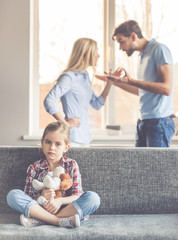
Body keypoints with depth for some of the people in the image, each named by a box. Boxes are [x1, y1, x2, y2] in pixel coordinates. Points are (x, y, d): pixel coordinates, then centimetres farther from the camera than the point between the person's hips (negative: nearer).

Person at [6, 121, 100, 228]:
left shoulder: (71, 165, 5)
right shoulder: (34, 168, 5)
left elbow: (78, 195, -2)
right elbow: (27, 199, 2)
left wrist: (60, 201, -21)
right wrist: (41, 197, -20)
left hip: (65, 208, 0)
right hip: (41, 208, 0)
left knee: (93, 198, -27)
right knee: (13, 195, -21)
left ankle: (39, 220, -27)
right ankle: (61, 221, -29)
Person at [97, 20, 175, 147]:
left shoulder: (159, 49, -8)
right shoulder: (143, 55, 18)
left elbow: (166, 88, -19)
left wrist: (131, 81, -19)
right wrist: (118, 82, 19)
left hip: (159, 121, -8)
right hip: (143, 121, 8)